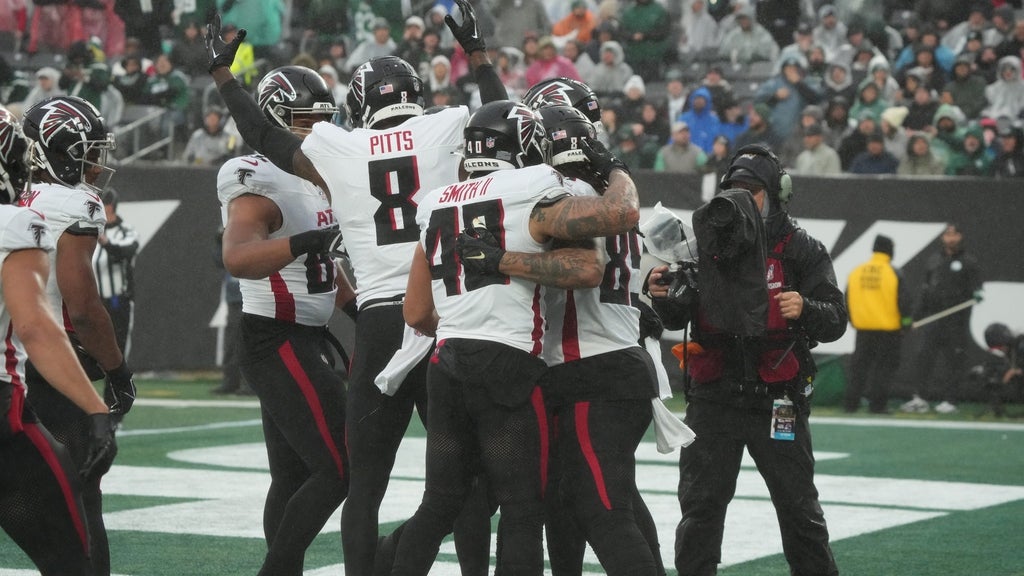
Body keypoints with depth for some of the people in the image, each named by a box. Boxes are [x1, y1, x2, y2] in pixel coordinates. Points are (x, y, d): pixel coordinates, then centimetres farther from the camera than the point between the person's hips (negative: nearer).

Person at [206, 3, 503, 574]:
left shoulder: (336, 152, 4)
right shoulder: (448, 132, 2)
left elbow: (264, 134, 21)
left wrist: (222, 73, 36)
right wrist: (477, 52, 38)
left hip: (379, 322, 1)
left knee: (365, 481, 9)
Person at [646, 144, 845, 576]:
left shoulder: (800, 250, -1)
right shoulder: (707, 243, 5)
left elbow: (835, 320, -6)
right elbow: (678, 319, 8)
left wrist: (805, 308, -27)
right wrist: (663, 295, -14)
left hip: (777, 404, -2)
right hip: (713, 399, 2)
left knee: (799, 508, 7)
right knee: (699, 507, 1)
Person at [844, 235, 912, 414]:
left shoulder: (856, 272, 6)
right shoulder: (894, 273, -7)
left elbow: (847, 300, 11)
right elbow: (904, 299, -10)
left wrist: (853, 320, 22)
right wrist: (906, 321, 2)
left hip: (863, 327, 4)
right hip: (888, 327, -4)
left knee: (859, 365, 12)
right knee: (885, 365, 2)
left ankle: (851, 402, 9)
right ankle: (877, 404, -3)